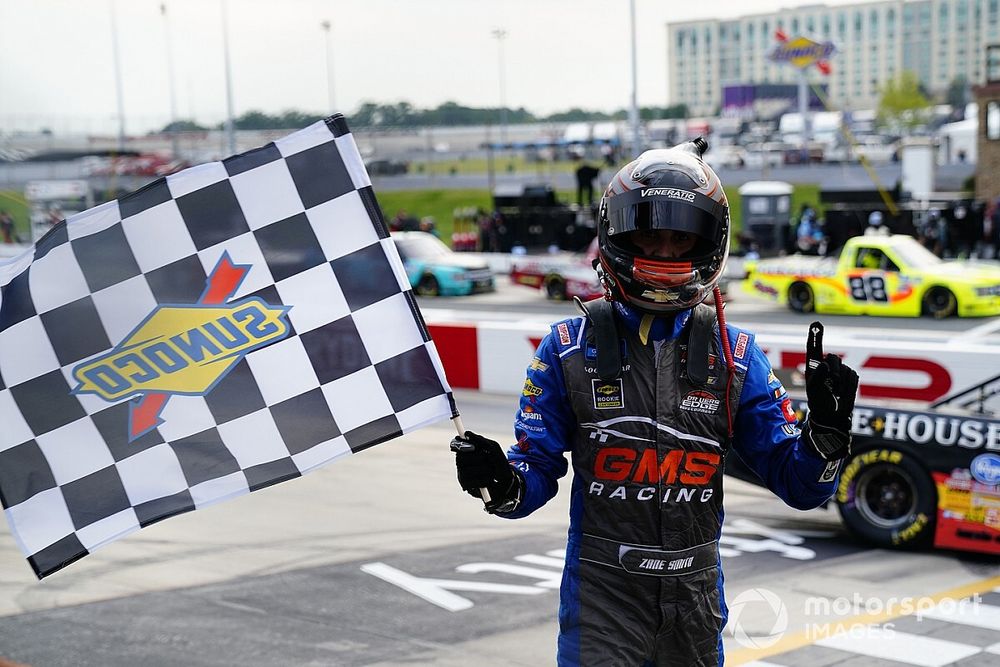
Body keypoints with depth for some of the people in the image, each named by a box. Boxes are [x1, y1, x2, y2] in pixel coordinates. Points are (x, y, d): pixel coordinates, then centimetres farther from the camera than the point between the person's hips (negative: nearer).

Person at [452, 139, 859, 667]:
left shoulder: (733, 356, 0)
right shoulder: (570, 348, -4)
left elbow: (798, 486, 0)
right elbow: (539, 470, -1)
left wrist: (825, 432, -20)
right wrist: (503, 485, -22)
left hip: (696, 594, 2)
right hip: (602, 592, -2)